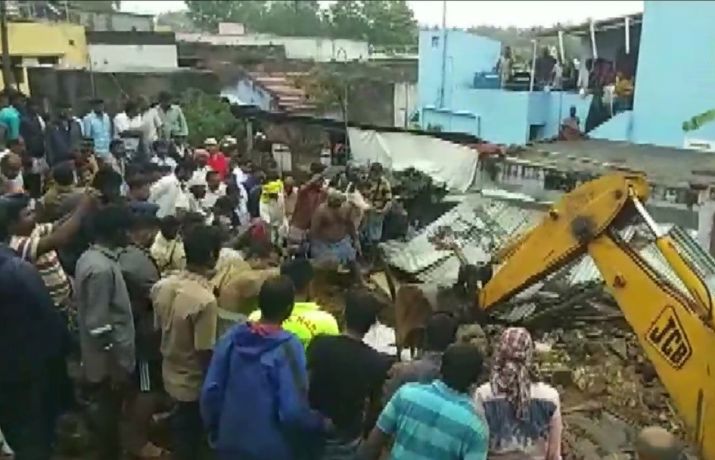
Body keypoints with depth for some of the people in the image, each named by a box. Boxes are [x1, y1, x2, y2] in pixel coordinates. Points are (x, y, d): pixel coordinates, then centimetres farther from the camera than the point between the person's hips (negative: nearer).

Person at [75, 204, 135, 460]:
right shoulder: (102, 269, -27)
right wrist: (116, 365, -19)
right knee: (109, 413, 8)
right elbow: (98, 326, -27)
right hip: (110, 359, -9)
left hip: (108, 357, 9)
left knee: (107, 411, 23)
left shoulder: (89, 258, 3)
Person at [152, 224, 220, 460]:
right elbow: (205, 353, -25)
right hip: (194, 384, -6)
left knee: (178, 437, 27)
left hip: (170, 376, 7)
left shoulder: (162, 286, -8)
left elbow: (160, 329, 4)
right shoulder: (205, 300, -31)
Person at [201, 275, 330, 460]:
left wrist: (214, 429, 12)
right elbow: (293, 411, -22)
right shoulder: (288, 347, -19)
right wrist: (322, 424, -4)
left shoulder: (232, 337, -7)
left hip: (230, 443, 4)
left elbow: (211, 390, -3)